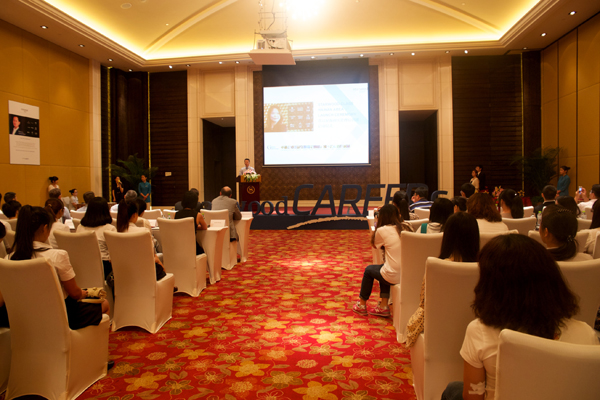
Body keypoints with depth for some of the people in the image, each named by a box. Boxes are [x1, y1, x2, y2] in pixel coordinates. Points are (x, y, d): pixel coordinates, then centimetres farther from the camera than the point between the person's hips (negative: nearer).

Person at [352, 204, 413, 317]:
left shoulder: (382, 230, -10)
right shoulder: (408, 227, 4)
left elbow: (374, 244, 10)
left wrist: (377, 225, 14)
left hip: (394, 277, -5)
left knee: (369, 270, 23)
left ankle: (361, 305, 37)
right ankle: (383, 307, 27)